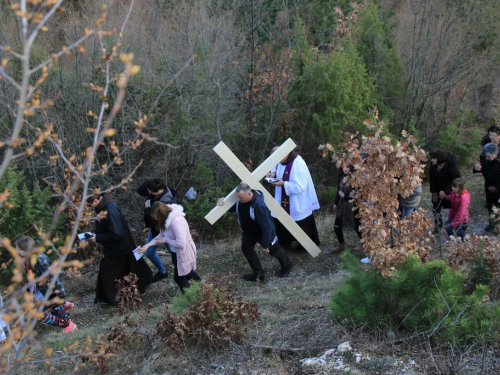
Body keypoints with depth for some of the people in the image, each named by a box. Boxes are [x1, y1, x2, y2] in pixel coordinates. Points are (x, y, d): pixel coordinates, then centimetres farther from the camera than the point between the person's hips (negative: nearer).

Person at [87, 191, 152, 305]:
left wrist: (98, 238, -25)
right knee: (129, 271, 24)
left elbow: (116, 234, -33)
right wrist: (95, 233, -2)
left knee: (106, 272, 5)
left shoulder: (111, 211, -33)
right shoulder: (103, 206, -3)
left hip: (117, 248, -9)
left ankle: (109, 298, 20)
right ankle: (139, 290, 41)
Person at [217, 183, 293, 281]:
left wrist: (265, 245, -27)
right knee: (246, 249, 5)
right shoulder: (240, 200, -20)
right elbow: (233, 207, 3)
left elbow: (266, 227, -36)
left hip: (264, 232, -6)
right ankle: (258, 273, 19)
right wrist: (224, 203, -20)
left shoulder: (259, 206, -44)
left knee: (273, 250, 16)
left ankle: (287, 266, 44)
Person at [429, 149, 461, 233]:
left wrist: (445, 191, -27)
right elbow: (432, 179, -3)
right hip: (438, 191, 5)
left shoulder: (451, 166, -32)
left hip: (450, 192, -5)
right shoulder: (433, 165, -16)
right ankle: (437, 227, 27)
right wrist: (433, 191, -5)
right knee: (435, 209, 10)